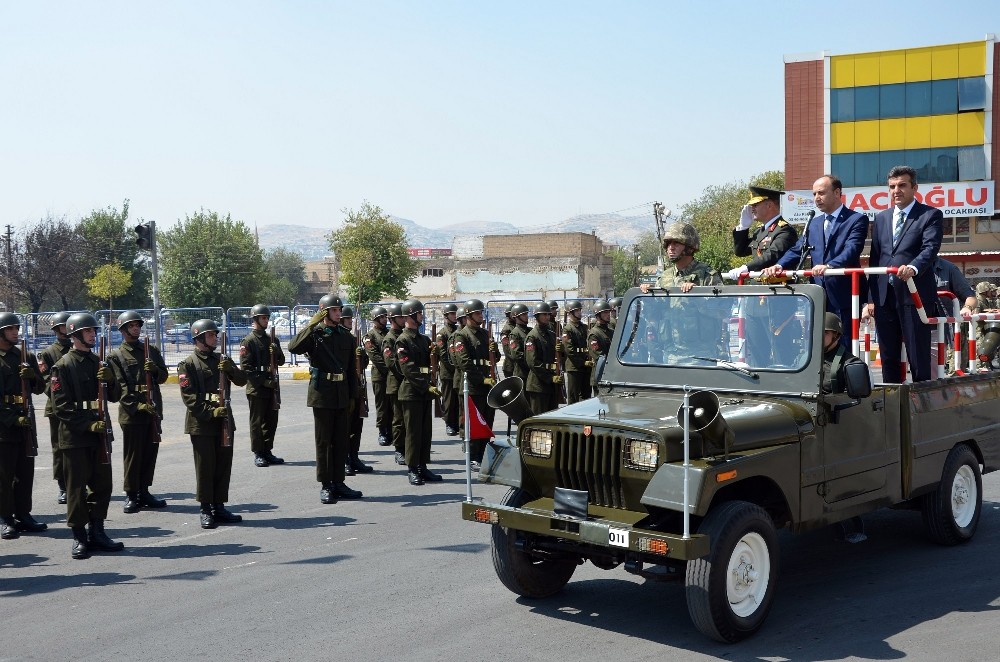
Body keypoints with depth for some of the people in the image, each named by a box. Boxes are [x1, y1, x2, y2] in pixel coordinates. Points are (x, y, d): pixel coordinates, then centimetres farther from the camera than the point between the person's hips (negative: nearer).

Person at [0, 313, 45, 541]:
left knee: (26, 471, 8)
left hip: (25, 421, 5)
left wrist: (32, 376, -8)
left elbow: (40, 388, 13)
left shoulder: (26, 357, 13)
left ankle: (23, 515, 16)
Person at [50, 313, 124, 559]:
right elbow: (60, 406, -12)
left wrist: (109, 380, -7)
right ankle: (79, 537, 9)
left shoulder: (98, 362, 12)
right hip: (75, 436, -6)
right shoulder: (63, 366, -7)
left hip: (99, 433, 6)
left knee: (102, 485, 9)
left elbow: (114, 397, 13)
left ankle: (97, 532, 20)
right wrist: (88, 424, -18)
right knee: (77, 487, 1)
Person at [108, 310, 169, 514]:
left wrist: (155, 369, -10)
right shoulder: (116, 356, 0)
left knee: (150, 452, 9)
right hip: (131, 412, -5)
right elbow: (120, 387, -8)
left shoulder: (152, 350, 14)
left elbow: (164, 376, 12)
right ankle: (131, 495, 10)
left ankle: (144, 492, 20)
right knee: (133, 455, 1)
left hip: (153, 411, 5)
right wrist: (137, 406, -18)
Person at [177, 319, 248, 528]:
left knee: (224, 466, 8)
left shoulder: (221, 359, 14)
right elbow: (189, 397, -10)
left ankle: (219, 507, 17)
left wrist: (230, 369, -13)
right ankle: (206, 510, 8)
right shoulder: (188, 364, -4)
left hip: (224, 420, 6)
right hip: (201, 423, -5)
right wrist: (211, 412, -19)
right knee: (205, 467, 0)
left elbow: (241, 380, 6)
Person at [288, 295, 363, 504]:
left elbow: (351, 367, 13)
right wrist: (312, 324, -26)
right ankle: (325, 485, 9)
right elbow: (293, 347, -24)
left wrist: (353, 395, 9)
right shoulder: (314, 333, -4)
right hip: (322, 394, -5)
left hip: (342, 395, 5)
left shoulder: (346, 335, 10)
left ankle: (338, 483, 18)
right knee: (324, 441, 2)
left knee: (341, 440, 9)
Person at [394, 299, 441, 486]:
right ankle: (412, 470, 4)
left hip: (425, 391, 7)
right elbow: (408, 370, -16)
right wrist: (427, 387, -20)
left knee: (425, 430, 9)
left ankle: (422, 467, 15)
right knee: (413, 431, -3)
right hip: (411, 391, -7)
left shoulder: (424, 339, 15)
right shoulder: (402, 340, -9)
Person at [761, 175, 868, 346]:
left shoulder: (856, 220, -1)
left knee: (844, 349, -4)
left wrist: (829, 266, -34)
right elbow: (797, 250, 11)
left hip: (844, 296, -6)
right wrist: (779, 266, -9)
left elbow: (852, 250, -17)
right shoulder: (814, 223, 19)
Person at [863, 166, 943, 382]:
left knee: (918, 355, -2)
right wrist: (871, 298, 8)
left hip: (914, 296, -5)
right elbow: (874, 259, 14)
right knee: (888, 356, 9)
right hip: (884, 296, 5)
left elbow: (930, 248, -14)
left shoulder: (931, 215, 2)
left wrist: (912, 267, -35)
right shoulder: (881, 218, 17)